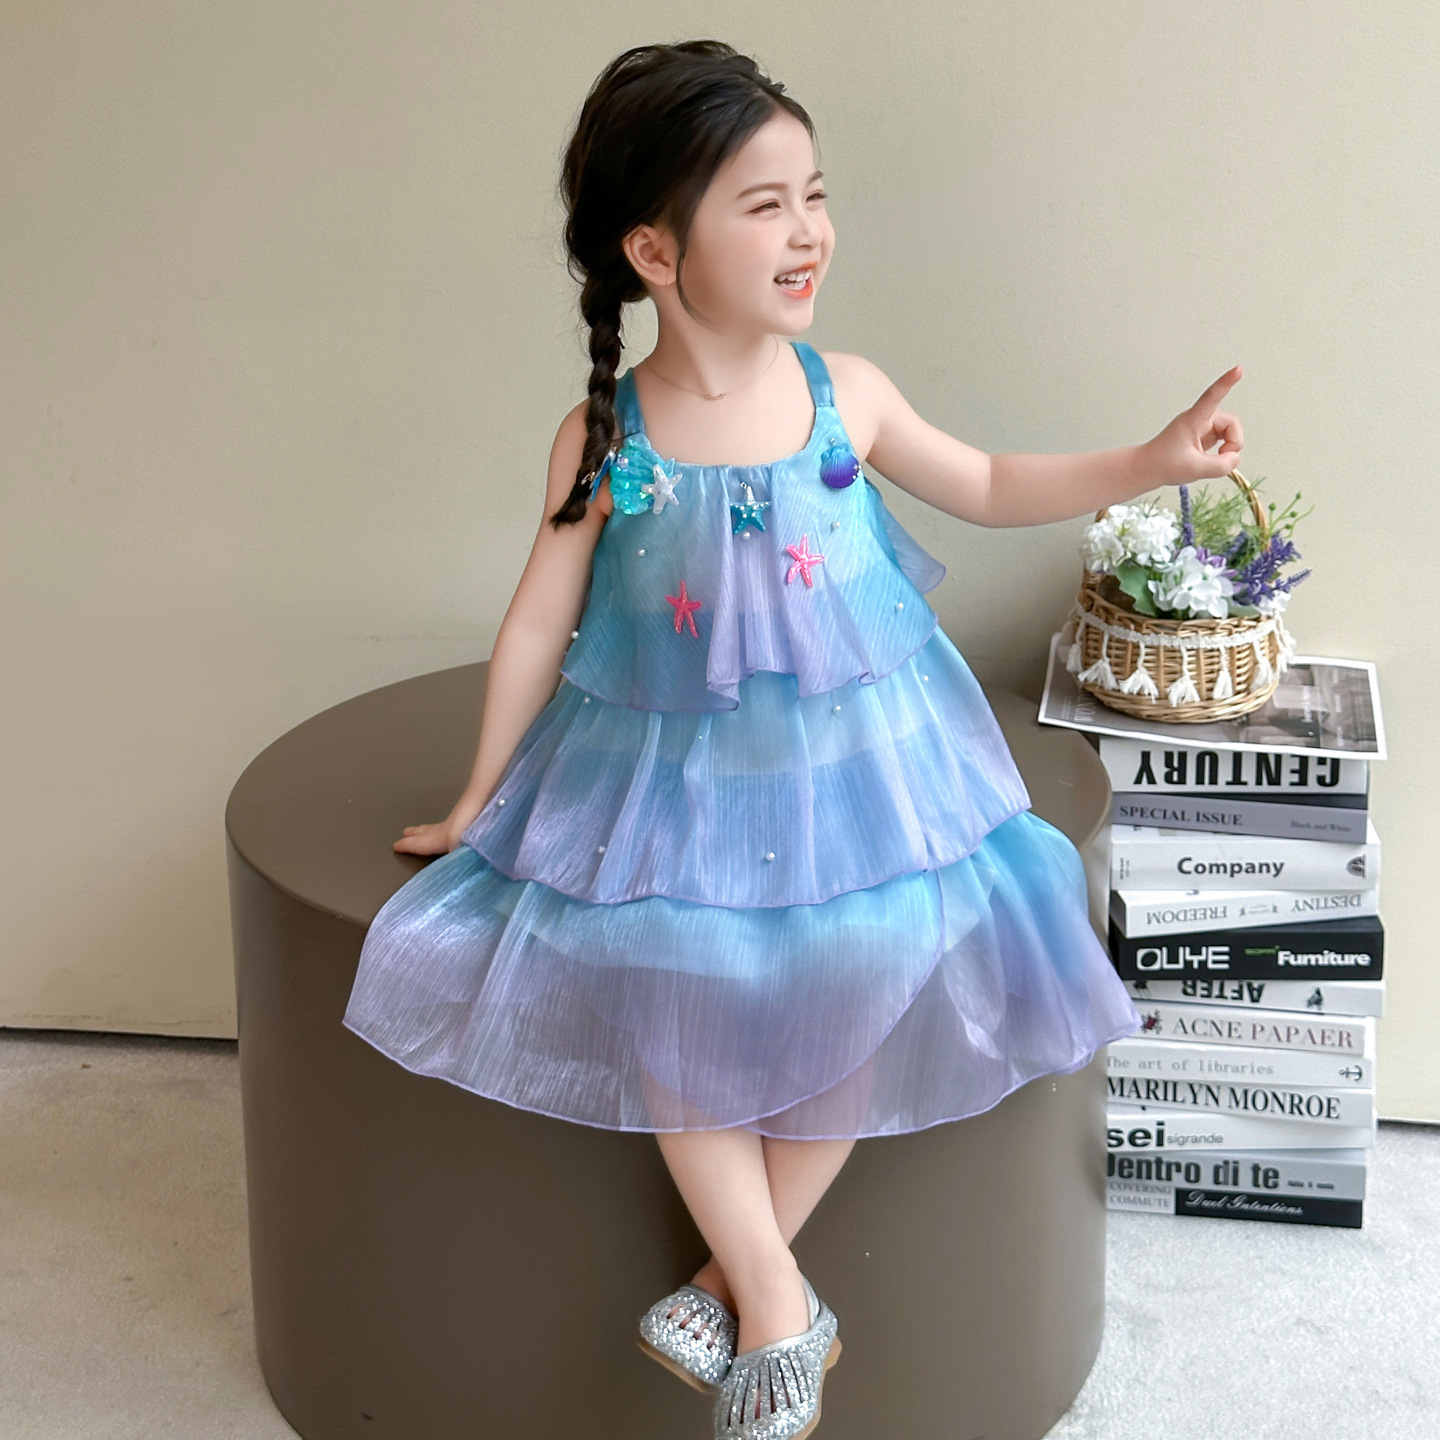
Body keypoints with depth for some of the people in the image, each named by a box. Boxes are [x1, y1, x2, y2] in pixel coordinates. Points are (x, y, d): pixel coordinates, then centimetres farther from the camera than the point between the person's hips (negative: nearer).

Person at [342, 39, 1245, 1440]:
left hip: (851, 769, 1)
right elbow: (538, 625, -2)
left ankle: (738, 1287, 14)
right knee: (672, 1024, -10)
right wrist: (478, 801, 6)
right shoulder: (602, 439, -12)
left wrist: (1147, 461, 0)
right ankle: (779, 1312, 7)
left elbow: (986, 485, 10)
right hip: (673, 783, -1)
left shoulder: (844, 393, -7)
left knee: (847, 1018, -5)